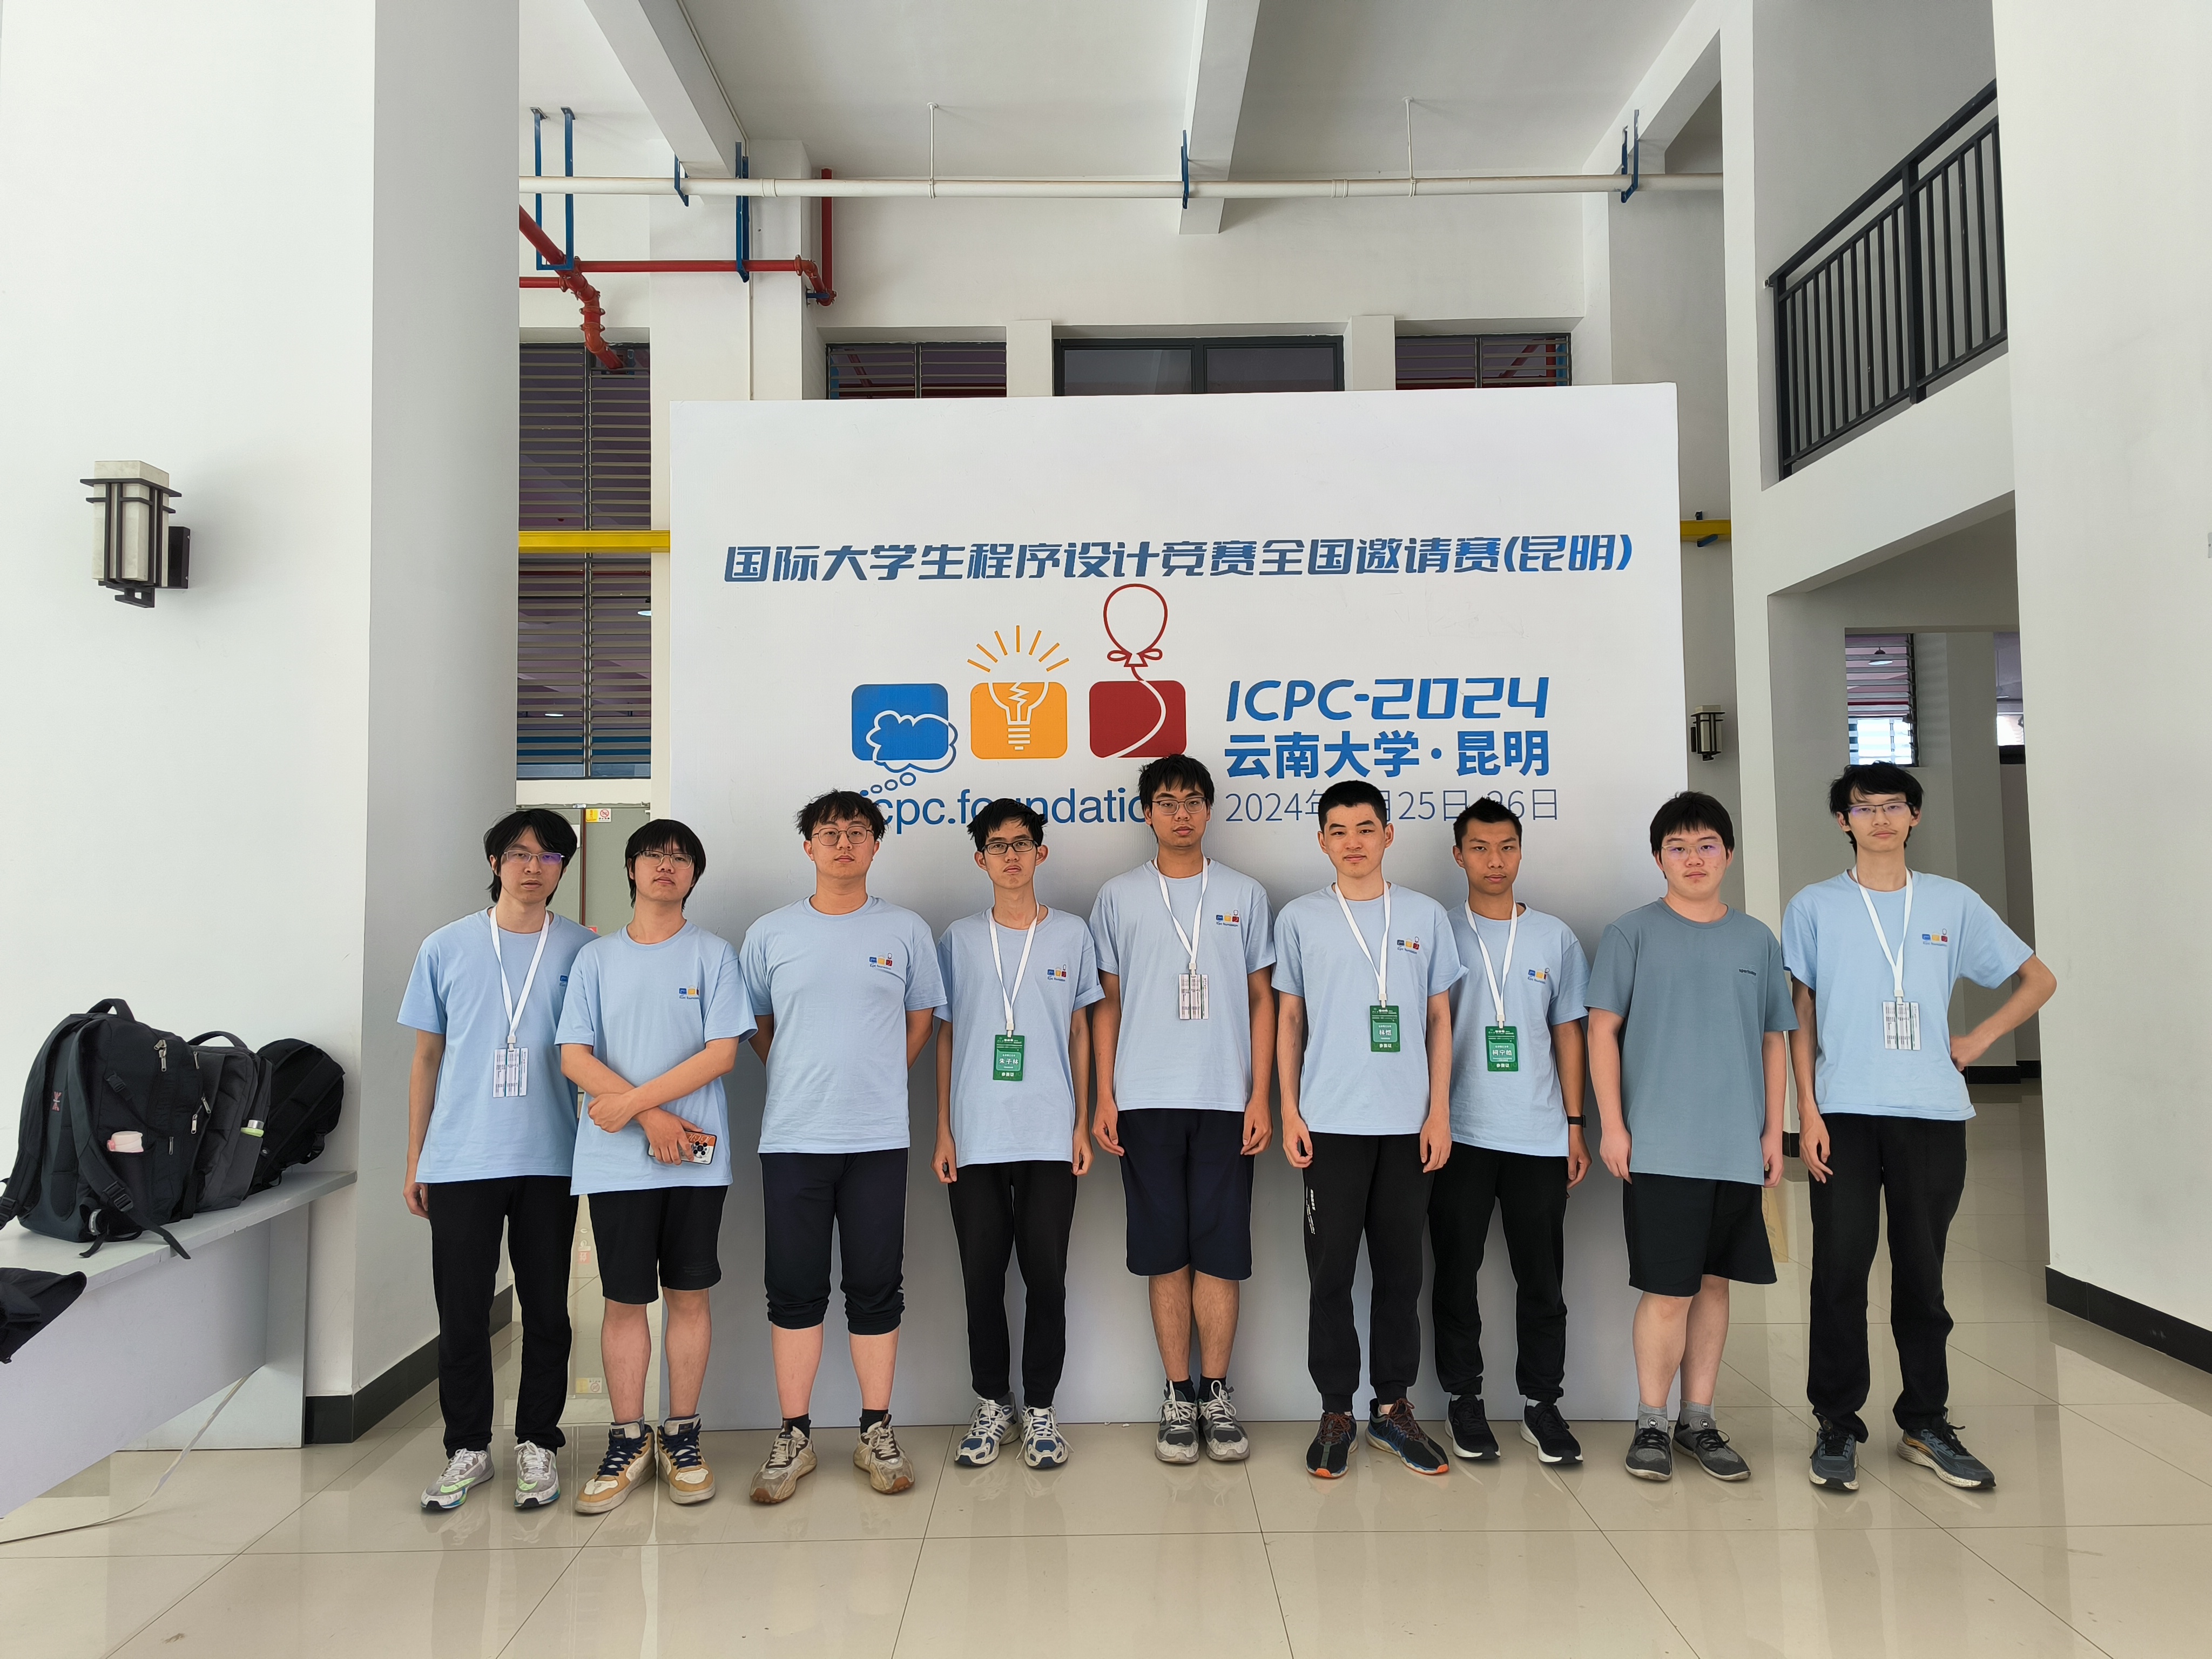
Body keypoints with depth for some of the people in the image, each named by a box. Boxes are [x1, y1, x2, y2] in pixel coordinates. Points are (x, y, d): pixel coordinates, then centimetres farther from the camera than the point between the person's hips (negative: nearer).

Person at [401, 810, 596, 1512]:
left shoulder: (584, 951, 3)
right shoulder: (447, 948, 5)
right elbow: (426, 1059, 9)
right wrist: (415, 1160, 8)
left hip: (550, 1162, 0)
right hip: (460, 1159, 0)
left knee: (546, 1310, 7)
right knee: (461, 1311, 6)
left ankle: (537, 1444, 23)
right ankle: (467, 1448, 23)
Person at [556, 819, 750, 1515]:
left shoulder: (713, 954, 4)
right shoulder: (597, 957, 9)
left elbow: (721, 1053, -5)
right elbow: (575, 1056, 1)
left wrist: (630, 1102, -12)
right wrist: (655, 1116, -11)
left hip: (696, 1155, -1)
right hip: (615, 1159, 1)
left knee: (689, 1294, 6)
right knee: (624, 1298, 6)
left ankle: (681, 1436, 19)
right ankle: (627, 1442, 19)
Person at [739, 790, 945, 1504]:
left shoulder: (906, 931, 4)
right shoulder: (770, 934, 6)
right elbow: (755, 1027, 15)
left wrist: (873, 1081, 7)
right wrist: (805, 1082, 7)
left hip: (878, 1138, 0)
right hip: (791, 1139, 1)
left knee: (877, 1288, 6)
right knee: (794, 1290, 5)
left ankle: (876, 1433, 19)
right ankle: (794, 1436, 18)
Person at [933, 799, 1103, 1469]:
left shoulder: (1072, 934, 5)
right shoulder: (959, 938, 6)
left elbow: (1080, 1032, 9)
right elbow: (945, 1037, 8)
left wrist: (1083, 1123, 3)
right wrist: (943, 1130, 3)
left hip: (1051, 1137, -1)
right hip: (976, 1137, 1)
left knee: (1046, 1276, 2)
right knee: (982, 1276, 6)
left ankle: (1040, 1409, 17)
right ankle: (991, 1406, 23)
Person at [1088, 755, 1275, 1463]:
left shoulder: (1244, 894, 7)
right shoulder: (1119, 896, 6)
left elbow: (1261, 999, 7)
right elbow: (1108, 1003, 8)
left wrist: (1260, 1096, -1)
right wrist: (1104, 1098, 0)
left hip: (1225, 1100, 0)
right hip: (1146, 1100, 0)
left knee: (1220, 1251, 3)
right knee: (1164, 1252, 5)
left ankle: (1217, 1394, 16)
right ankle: (1177, 1396, 17)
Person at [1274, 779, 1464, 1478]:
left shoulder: (1426, 915, 6)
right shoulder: (1301, 918, 3)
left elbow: (1439, 1018, 8)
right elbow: (1290, 1019, 7)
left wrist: (1440, 1111, 1)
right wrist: (1290, 1113, 1)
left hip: (1408, 1123, 1)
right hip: (1329, 1123, -1)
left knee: (1401, 1269, 8)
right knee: (1331, 1270, 3)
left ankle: (1393, 1406, 23)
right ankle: (1336, 1412, 17)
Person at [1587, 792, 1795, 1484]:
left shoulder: (1757, 940, 11)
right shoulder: (1633, 933, 0)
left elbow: (1773, 1042, 15)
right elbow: (1602, 1030, -2)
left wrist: (1773, 1130, 8)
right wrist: (1611, 1124, -8)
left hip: (1737, 1148, 4)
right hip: (1659, 1145, -4)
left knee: (1713, 1284, 10)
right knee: (1669, 1290, -4)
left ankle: (1698, 1420, 22)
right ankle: (1651, 1423, 11)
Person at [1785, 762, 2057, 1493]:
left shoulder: (1953, 903, 8)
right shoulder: (1815, 907, 4)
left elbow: (2038, 979, 16)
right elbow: (1800, 1017, 3)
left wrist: (1979, 1040, 4)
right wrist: (1808, 1111, -4)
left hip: (1932, 1112, 1)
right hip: (1844, 1113, -1)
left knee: (1922, 1272, 9)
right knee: (1840, 1270, 0)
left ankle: (1926, 1424, 22)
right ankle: (1837, 1425, 11)